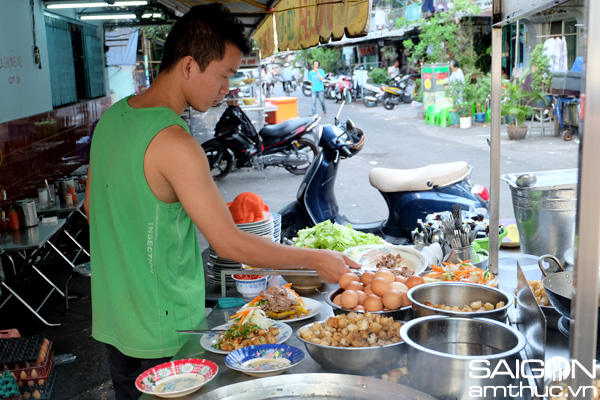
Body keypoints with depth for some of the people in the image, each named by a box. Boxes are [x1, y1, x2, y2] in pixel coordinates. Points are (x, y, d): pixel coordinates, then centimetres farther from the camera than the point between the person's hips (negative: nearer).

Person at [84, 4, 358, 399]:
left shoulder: (113, 117, 2)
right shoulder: (174, 143, -25)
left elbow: (93, 206, 13)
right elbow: (230, 243, -24)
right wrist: (317, 259, -15)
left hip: (112, 318, 8)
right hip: (165, 333, -8)